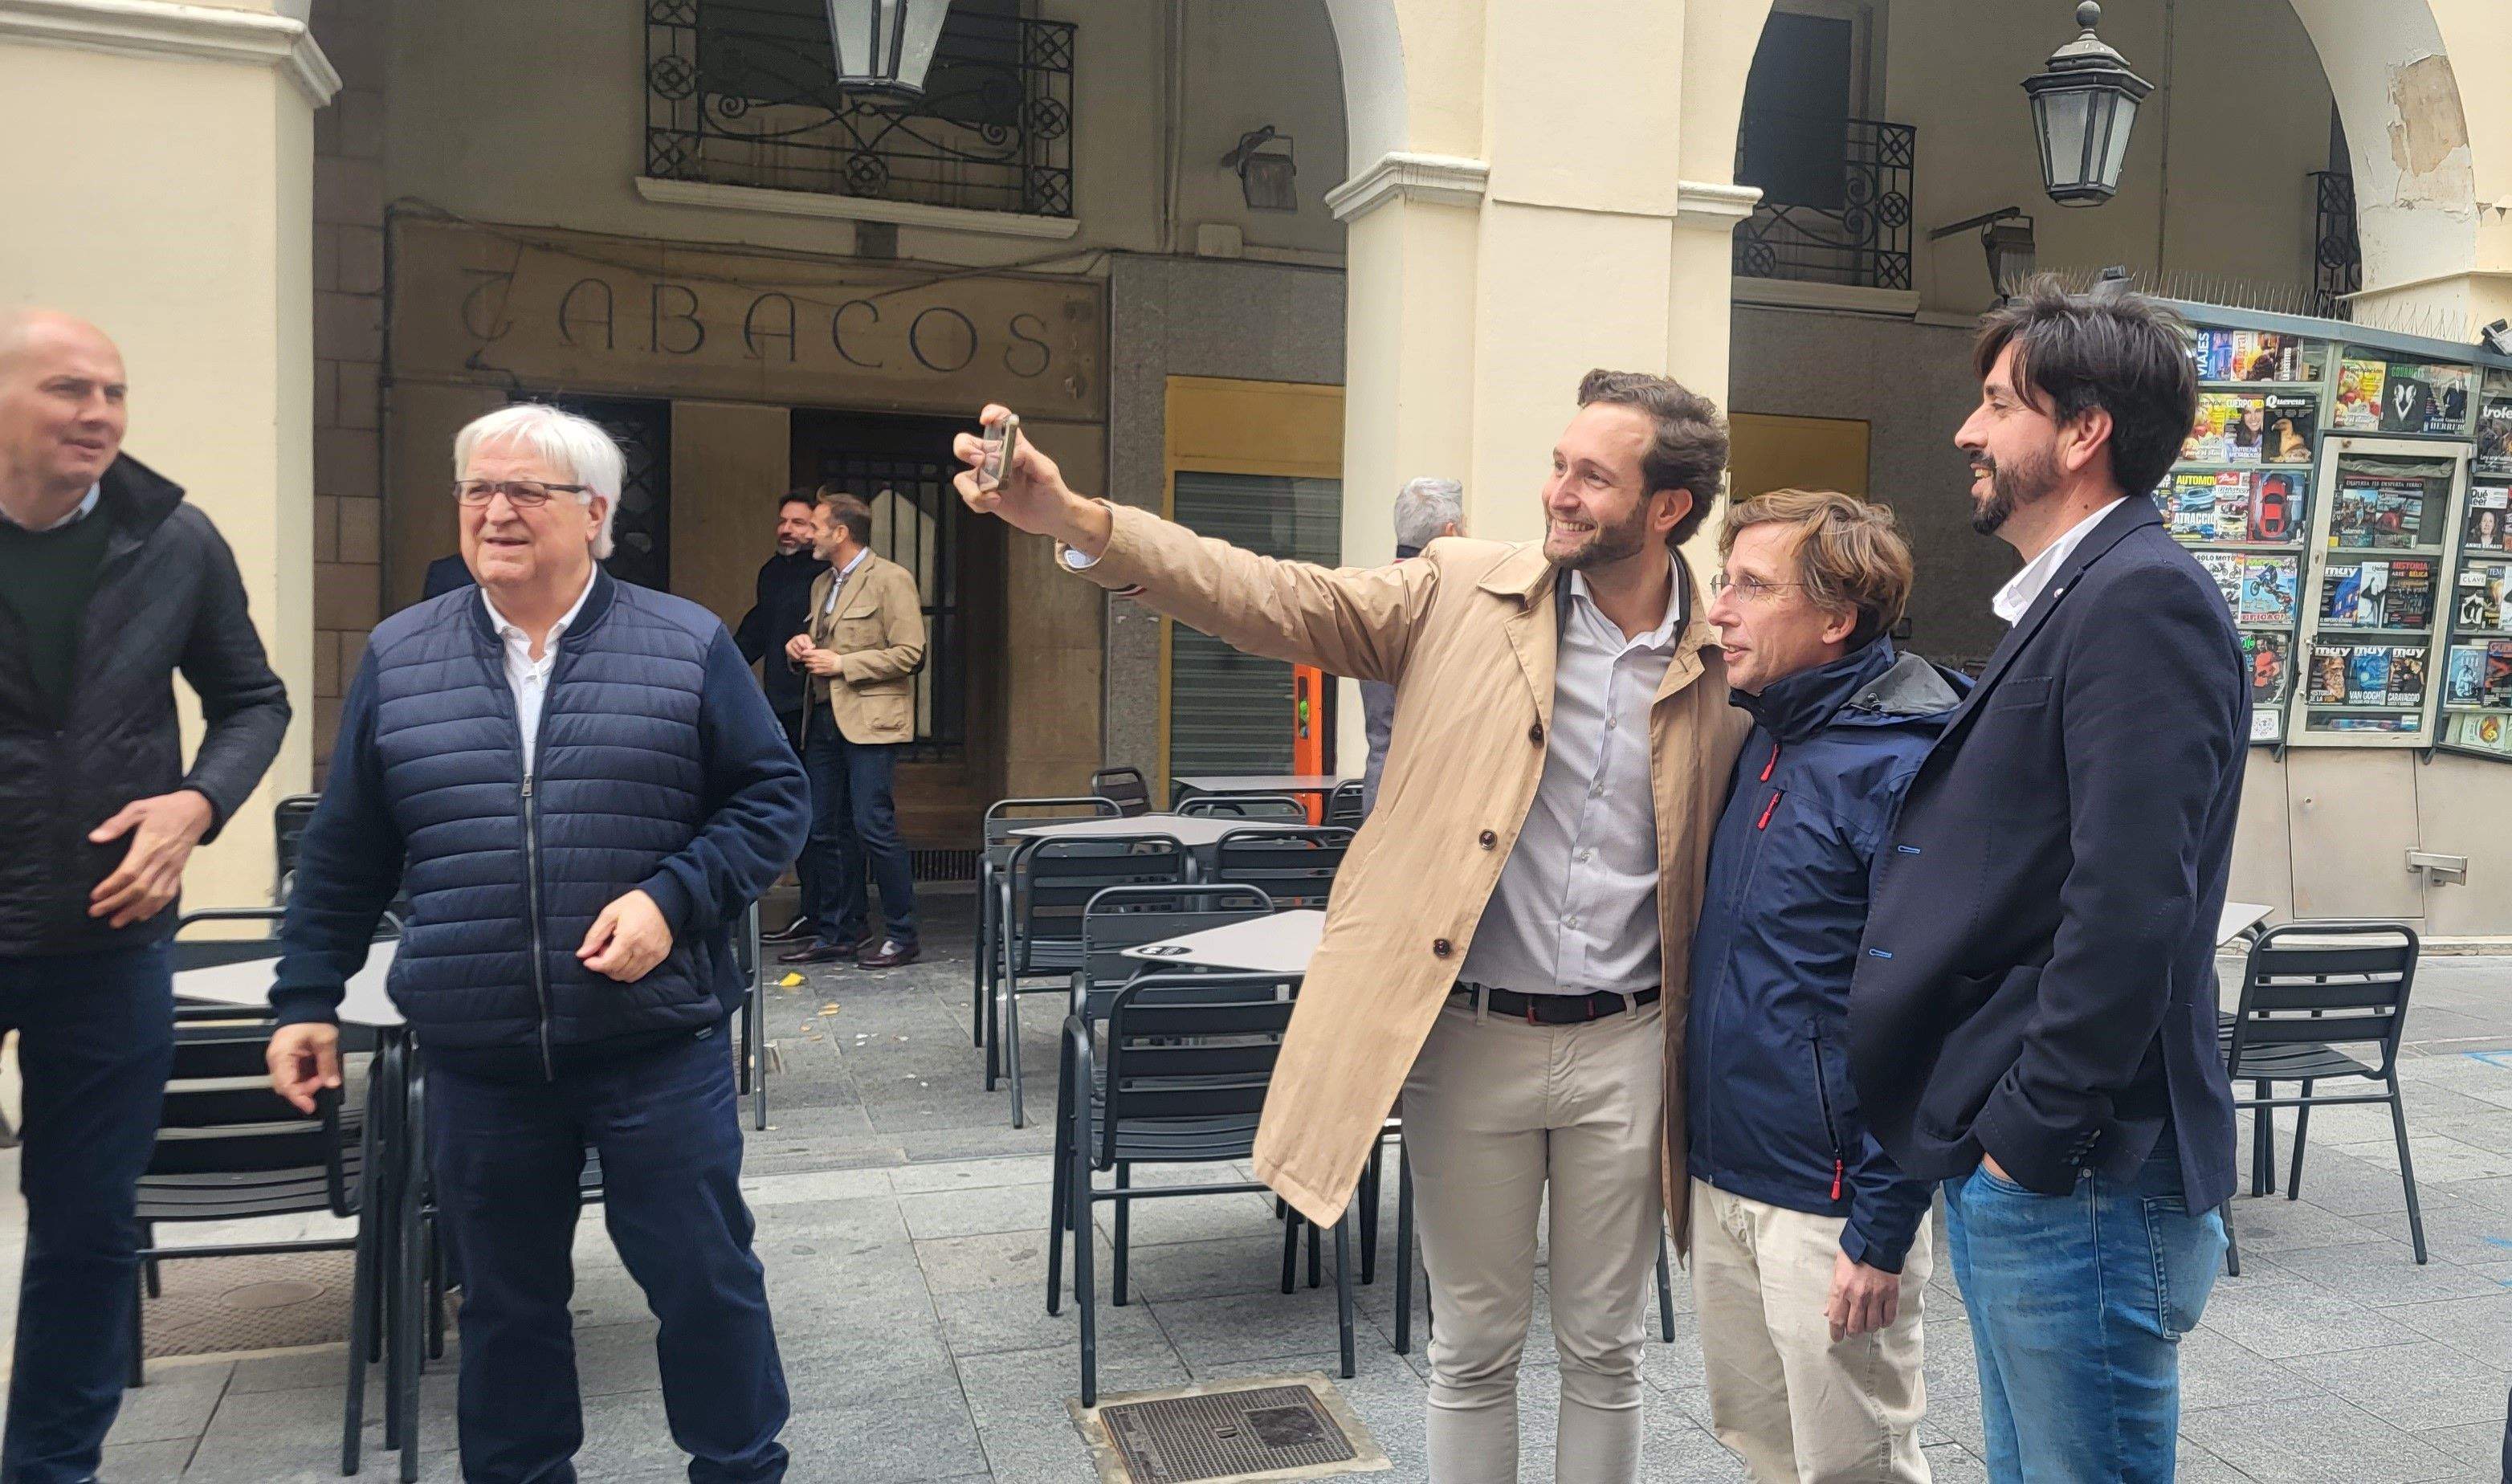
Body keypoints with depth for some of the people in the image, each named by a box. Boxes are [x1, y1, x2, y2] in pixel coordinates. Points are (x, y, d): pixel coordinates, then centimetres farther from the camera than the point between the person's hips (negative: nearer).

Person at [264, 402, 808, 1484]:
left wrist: (673, 898, -14)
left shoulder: (688, 646, -2)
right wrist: (307, 999, 11)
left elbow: (771, 798, 0)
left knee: (705, 1281, 7)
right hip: (476, 1062, 3)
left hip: (658, 1047, -2)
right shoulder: (398, 657, 6)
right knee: (504, 1301, 16)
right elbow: (343, 856, 12)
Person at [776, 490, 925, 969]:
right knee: (826, 831, 8)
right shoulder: (822, 584, 21)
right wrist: (801, 649, 8)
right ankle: (836, 934, 16)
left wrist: (841, 664, -13)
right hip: (824, 719, 8)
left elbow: (909, 654, -13)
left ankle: (902, 936, -2)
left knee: (872, 825, -11)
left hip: (869, 721, -8)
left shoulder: (890, 579, -5)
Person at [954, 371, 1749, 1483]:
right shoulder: (1463, 590, -3)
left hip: (1623, 1051, 1)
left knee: (1602, 1349, 16)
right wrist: (1080, 522, -25)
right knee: (1473, 1348, 14)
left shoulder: (1727, 668, -2)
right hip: (1470, 1039, 0)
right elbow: (1282, 602, -13)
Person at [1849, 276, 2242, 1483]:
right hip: (2006, 1163, 10)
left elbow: (2130, 905, -23)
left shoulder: (2141, 598, -15)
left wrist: (2035, 1141, -18)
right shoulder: (2061, 601, 16)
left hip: (2076, 1183, -10)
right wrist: (1984, 1133, 15)